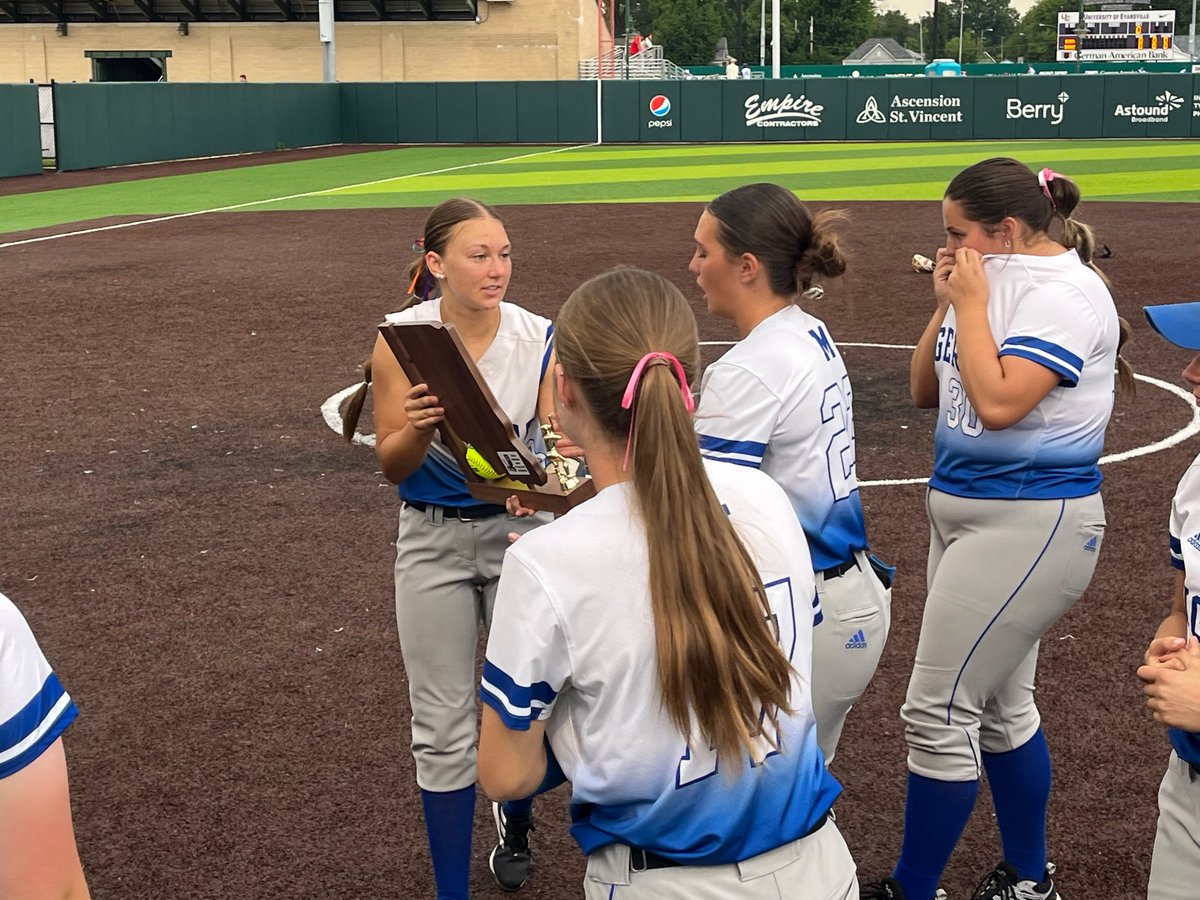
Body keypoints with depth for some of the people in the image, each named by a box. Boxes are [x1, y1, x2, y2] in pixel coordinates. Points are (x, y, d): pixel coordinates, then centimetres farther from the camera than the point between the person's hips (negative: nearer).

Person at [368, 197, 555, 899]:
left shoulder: (540, 337, -11)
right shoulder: (401, 340, -12)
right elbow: (393, 467, -8)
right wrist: (419, 426, -29)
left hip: (519, 532, 1)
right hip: (434, 542, -1)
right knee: (444, 728, 4)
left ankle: (515, 829, 45)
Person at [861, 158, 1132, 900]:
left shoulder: (1064, 291, -17)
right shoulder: (995, 282, 9)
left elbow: (997, 404, -27)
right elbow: (926, 391, 12)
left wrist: (971, 304, -18)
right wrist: (947, 304, 0)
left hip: (1028, 524, -9)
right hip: (967, 511, 10)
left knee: (938, 713, -5)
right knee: (1000, 706, 17)